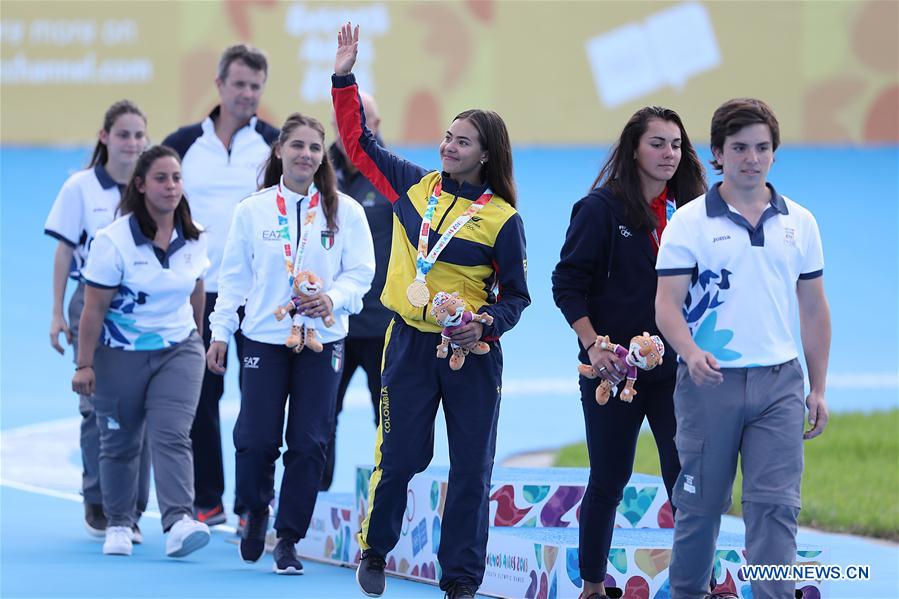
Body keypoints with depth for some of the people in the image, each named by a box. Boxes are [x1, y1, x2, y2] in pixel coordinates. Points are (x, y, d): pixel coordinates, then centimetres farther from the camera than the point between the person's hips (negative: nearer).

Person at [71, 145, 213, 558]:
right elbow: (94, 308, -12)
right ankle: (118, 525, 25)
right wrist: (84, 365, -12)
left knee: (172, 435, -14)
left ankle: (179, 523, -26)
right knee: (119, 443, 9)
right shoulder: (114, 241, -14)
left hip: (178, 350, 2)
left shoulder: (194, 238, -1)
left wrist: (197, 339, 24)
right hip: (121, 355, -2)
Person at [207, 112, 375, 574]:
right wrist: (220, 331, 3)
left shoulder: (344, 211, 1)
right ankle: (256, 510, 25)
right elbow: (234, 275, 7)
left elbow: (361, 273, 1)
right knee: (255, 439, -4)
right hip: (265, 339, 0)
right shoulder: (252, 210, 2)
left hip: (322, 340, 0)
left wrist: (332, 299, -17)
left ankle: (288, 539, 8)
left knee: (309, 443, -2)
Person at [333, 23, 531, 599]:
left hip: (472, 353, -1)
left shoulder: (502, 219, -4)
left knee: (472, 467, 1)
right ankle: (374, 551, 23)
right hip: (411, 343, 2)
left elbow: (516, 296, 0)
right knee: (397, 458, 2)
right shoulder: (415, 186, 4)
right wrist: (345, 79, 8)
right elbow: (360, 142, 13)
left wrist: (486, 324, -18)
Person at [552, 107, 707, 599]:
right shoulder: (603, 207, -4)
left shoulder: (688, 210, 8)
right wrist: (594, 346, -16)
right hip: (613, 369, -3)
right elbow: (567, 284, -6)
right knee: (608, 481, 5)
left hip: (674, 369, 3)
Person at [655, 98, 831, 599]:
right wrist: (691, 353, -27)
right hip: (710, 382, -2)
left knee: (776, 504, -7)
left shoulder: (799, 222, 8)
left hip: (778, 385, 2)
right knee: (701, 503, 7)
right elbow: (668, 304, -7)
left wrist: (818, 388, 9)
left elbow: (814, 308, 13)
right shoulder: (690, 222, -2)